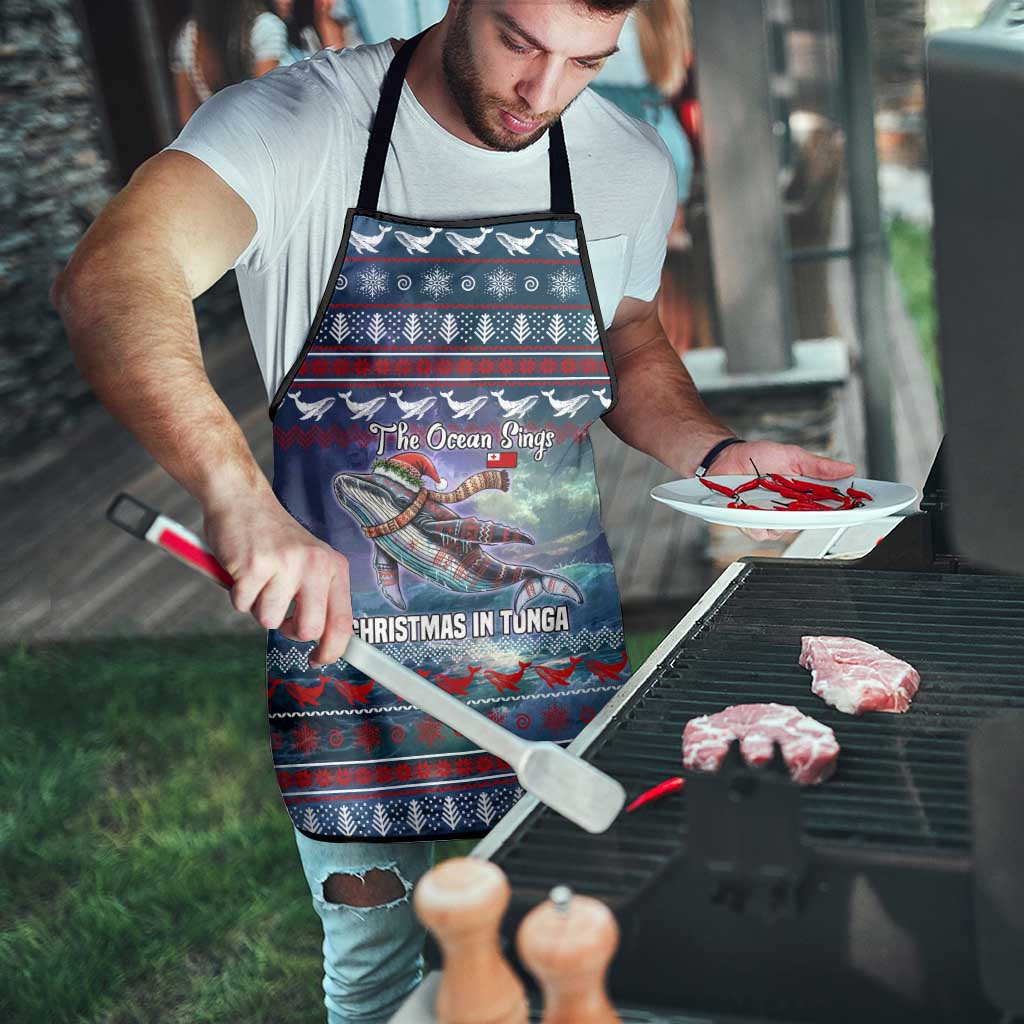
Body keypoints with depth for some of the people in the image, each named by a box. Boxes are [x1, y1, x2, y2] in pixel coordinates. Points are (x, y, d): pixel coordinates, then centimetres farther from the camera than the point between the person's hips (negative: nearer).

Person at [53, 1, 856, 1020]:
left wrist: (717, 453, -2)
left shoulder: (631, 165, 0)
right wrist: (239, 495, -47)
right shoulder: (297, 123, -14)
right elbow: (109, 281, -31)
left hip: (562, 657, 3)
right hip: (345, 642, -3)